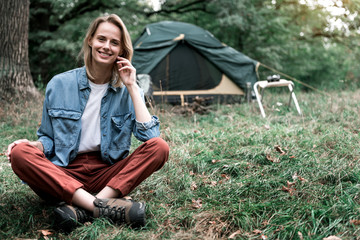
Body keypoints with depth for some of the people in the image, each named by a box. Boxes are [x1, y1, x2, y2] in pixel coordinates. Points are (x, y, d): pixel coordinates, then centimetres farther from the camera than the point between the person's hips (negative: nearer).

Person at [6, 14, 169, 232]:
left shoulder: (126, 90, 4)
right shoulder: (60, 84, 3)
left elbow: (150, 135, -11)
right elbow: (48, 139, 9)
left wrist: (132, 86, -11)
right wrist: (34, 145, -16)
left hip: (109, 174, 1)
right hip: (64, 175, 0)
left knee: (160, 147, -23)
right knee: (19, 153, -28)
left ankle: (82, 210, -33)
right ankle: (105, 207, -38)